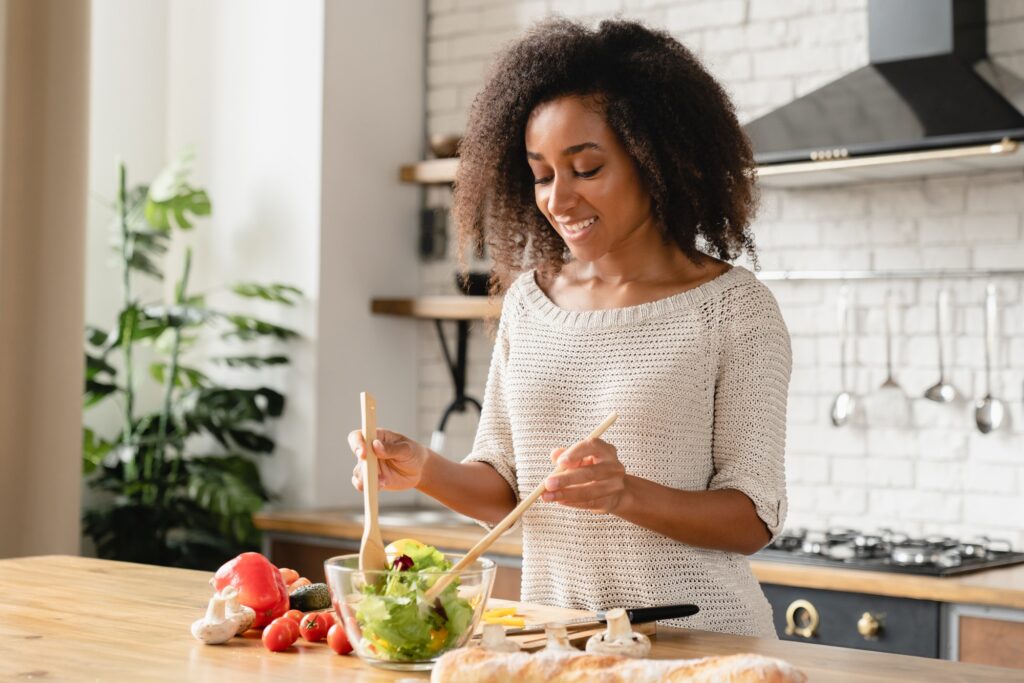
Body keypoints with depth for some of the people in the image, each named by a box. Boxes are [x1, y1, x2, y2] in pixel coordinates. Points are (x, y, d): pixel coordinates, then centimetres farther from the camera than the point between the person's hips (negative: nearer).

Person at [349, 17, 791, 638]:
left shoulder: (732, 306, -8)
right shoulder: (528, 297, 5)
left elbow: (754, 520, -9)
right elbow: (506, 490, 9)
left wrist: (627, 493, -25)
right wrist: (427, 470, -10)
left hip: (695, 635, -1)